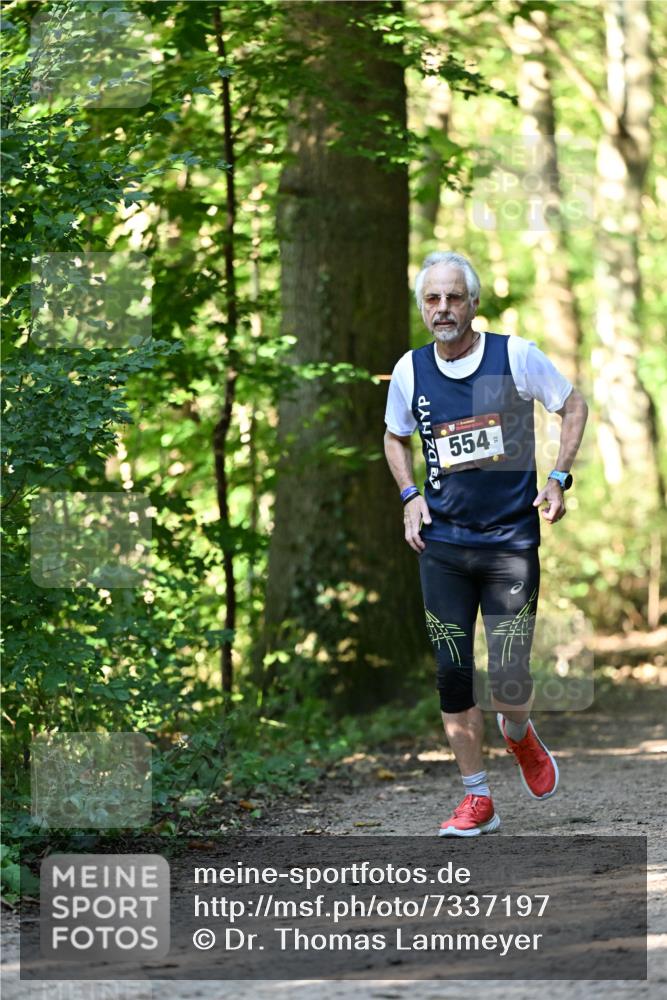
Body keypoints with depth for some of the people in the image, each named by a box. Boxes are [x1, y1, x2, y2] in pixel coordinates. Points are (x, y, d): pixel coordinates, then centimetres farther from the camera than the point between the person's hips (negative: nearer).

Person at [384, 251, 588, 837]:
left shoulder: (515, 355, -6)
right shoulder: (410, 370, 2)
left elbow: (573, 405, 7)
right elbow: (395, 437, 20)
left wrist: (559, 478, -4)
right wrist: (410, 495, 4)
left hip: (511, 541, -2)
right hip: (442, 545, 3)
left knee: (510, 679, -6)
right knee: (452, 673, 0)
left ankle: (520, 737, 30)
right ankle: (477, 800, 12)